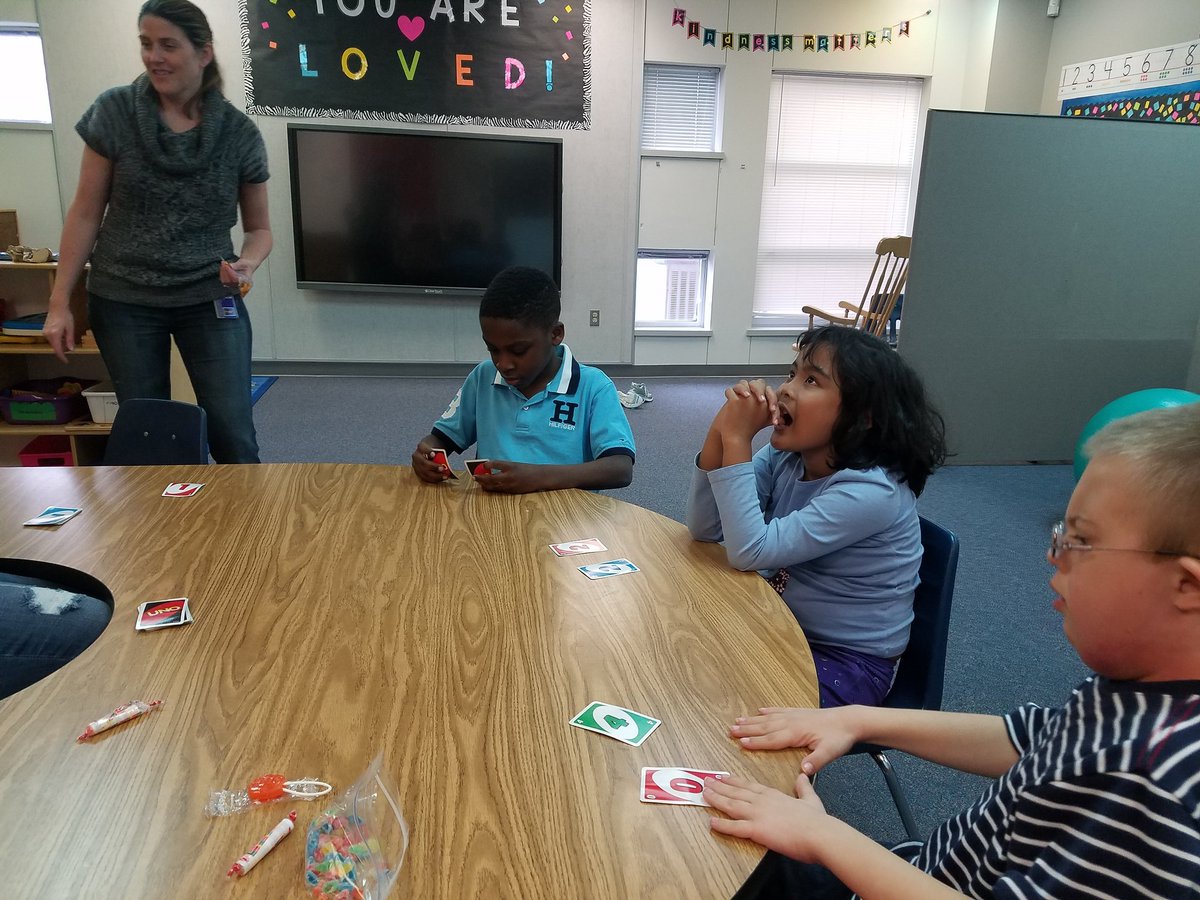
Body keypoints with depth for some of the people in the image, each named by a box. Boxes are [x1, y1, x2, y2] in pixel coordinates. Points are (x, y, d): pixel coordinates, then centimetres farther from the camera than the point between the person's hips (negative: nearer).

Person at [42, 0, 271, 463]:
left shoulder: (240, 133, -3)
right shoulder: (114, 112, -4)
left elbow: (258, 227, 5)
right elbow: (86, 213, 0)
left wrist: (248, 263, -17)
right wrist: (60, 301, -2)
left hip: (210, 300, 0)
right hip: (123, 303, 1)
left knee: (233, 436, -4)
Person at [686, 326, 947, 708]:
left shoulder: (871, 492, -26)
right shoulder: (783, 457, -6)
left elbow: (750, 552, -29)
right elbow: (704, 529, -10)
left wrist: (738, 438, -29)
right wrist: (721, 430, -21)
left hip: (847, 662, -6)